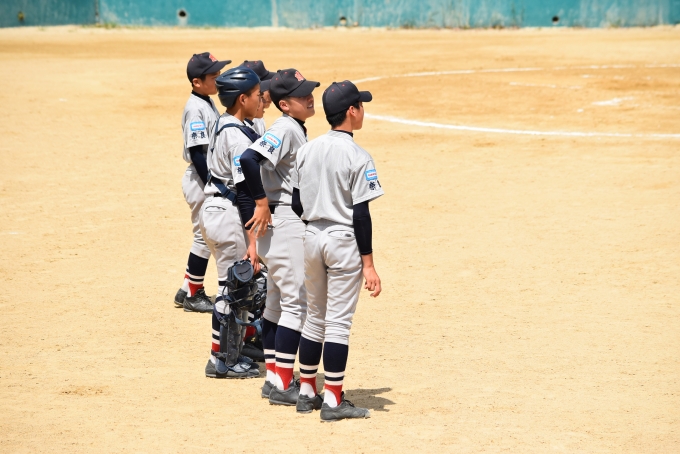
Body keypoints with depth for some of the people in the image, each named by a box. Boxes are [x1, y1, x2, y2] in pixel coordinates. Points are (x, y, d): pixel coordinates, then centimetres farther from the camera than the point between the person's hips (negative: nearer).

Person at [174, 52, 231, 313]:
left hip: (211, 180, 9)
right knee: (204, 237, -1)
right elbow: (196, 152, -22)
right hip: (201, 181, -9)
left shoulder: (208, 103, 11)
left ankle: (190, 291, 22)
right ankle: (191, 295, 9)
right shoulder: (196, 109, -18)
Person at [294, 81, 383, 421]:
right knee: (338, 322, -2)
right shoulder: (357, 156, -13)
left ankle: (307, 393, 22)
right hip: (344, 240, -6)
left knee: (315, 317, 16)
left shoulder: (307, 150, 5)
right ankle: (333, 401, 1)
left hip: (311, 237, 6)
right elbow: (360, 214, -15)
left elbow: (298, 203, 9)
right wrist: (368, 263, -12)